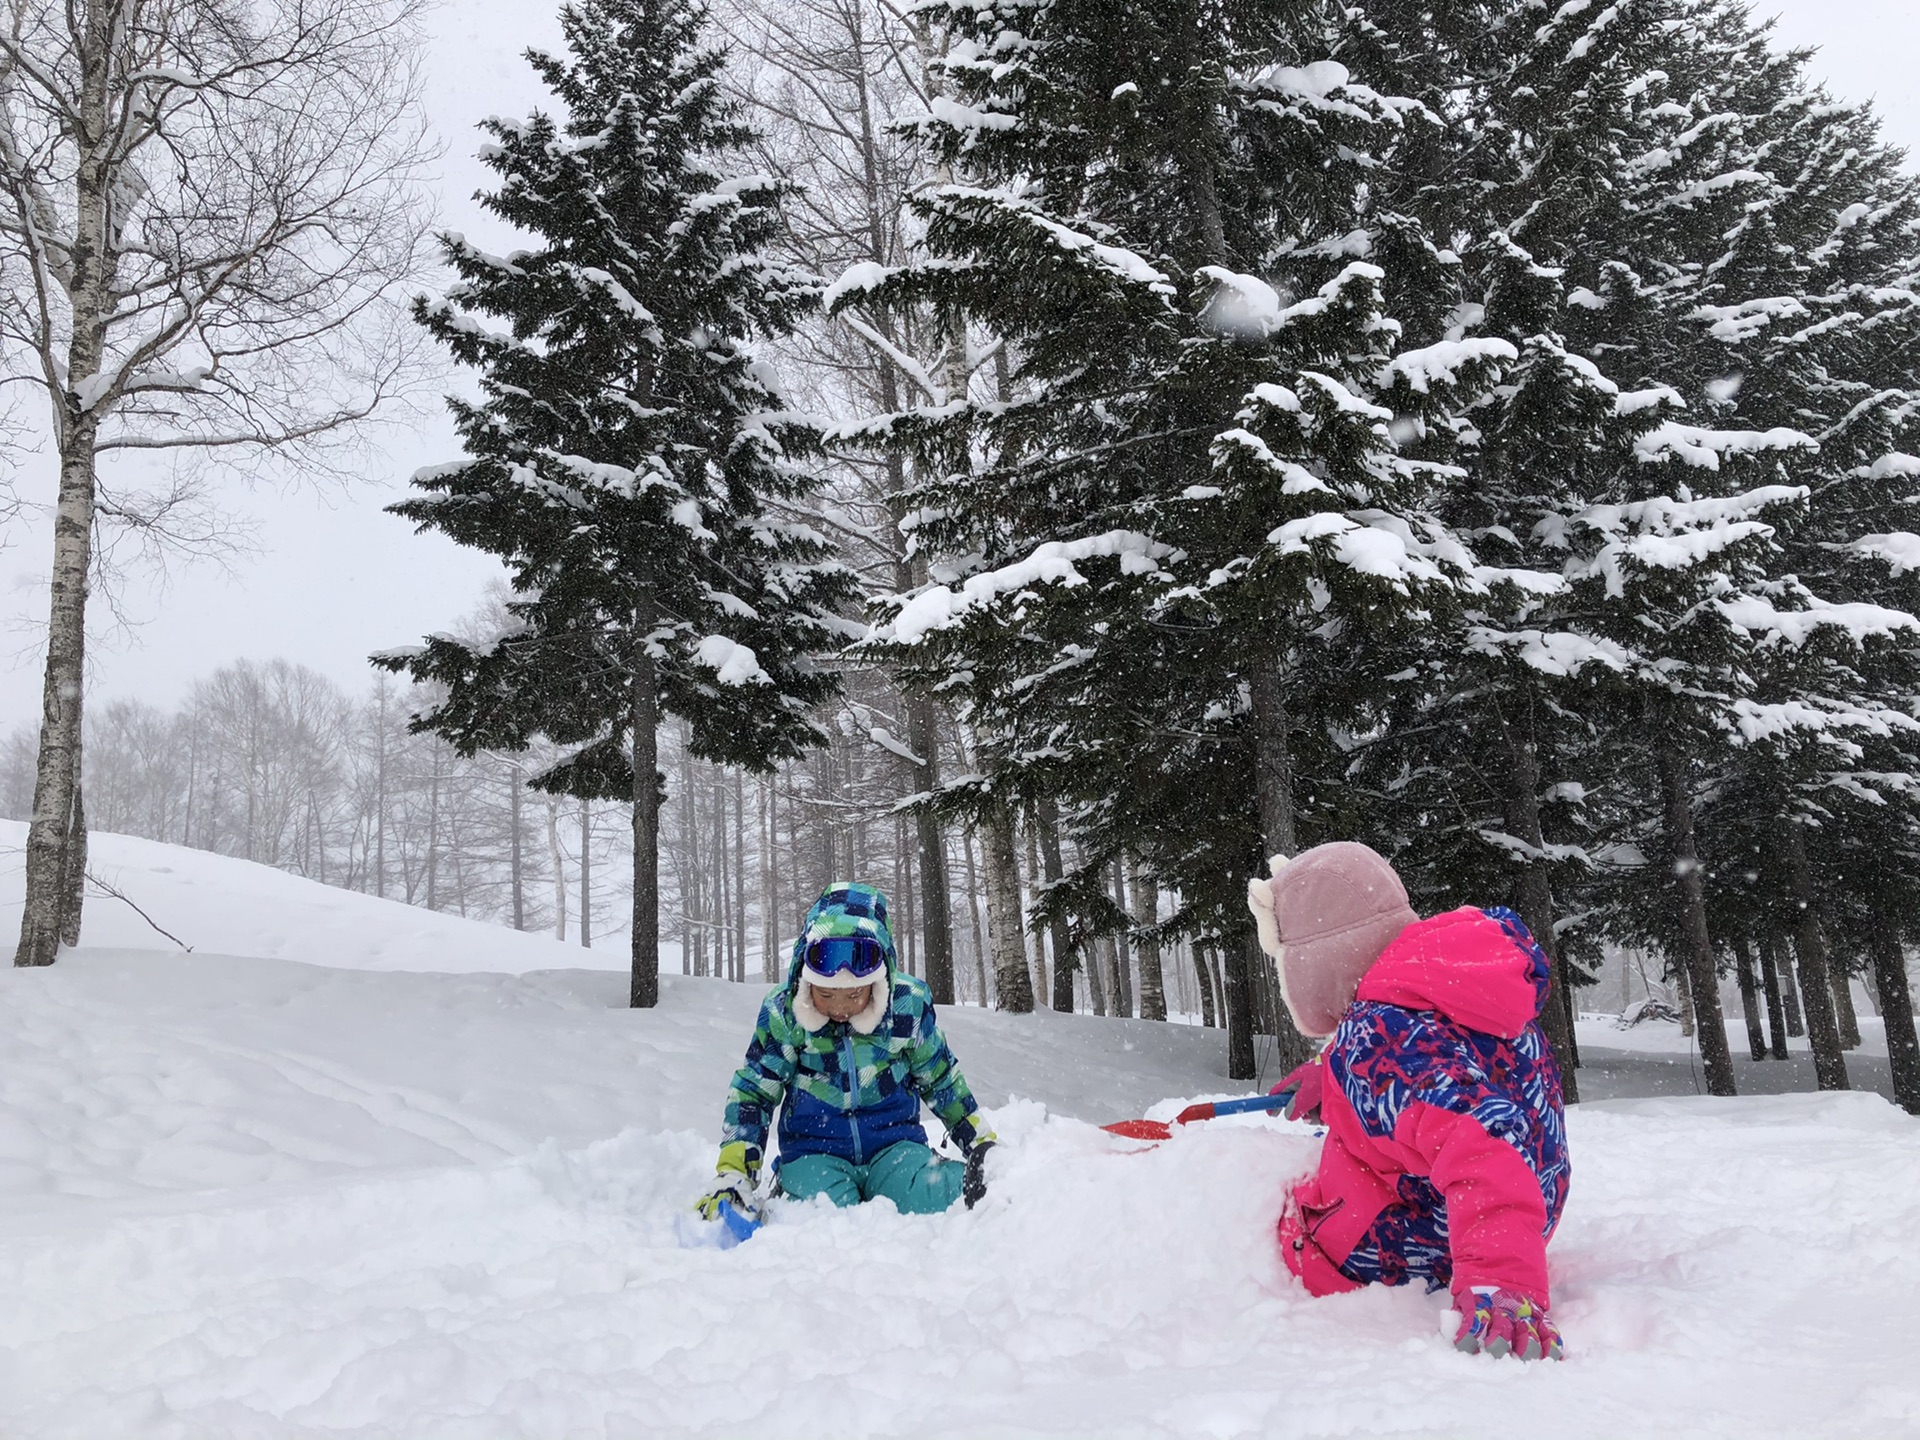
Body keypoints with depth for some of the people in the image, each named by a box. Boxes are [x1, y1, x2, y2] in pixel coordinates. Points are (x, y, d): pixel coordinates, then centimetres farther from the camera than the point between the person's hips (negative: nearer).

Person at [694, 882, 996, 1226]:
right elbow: (752, 1094, 1)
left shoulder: (910, 1003, -6)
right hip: (814, 1150, 0)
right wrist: (733, 1174, -9)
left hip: (893, 1143, 1)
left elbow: (940, 1078, 11)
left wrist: (981, 1141, 11)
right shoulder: (782, 1013, -8)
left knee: (935, 1199, -32)